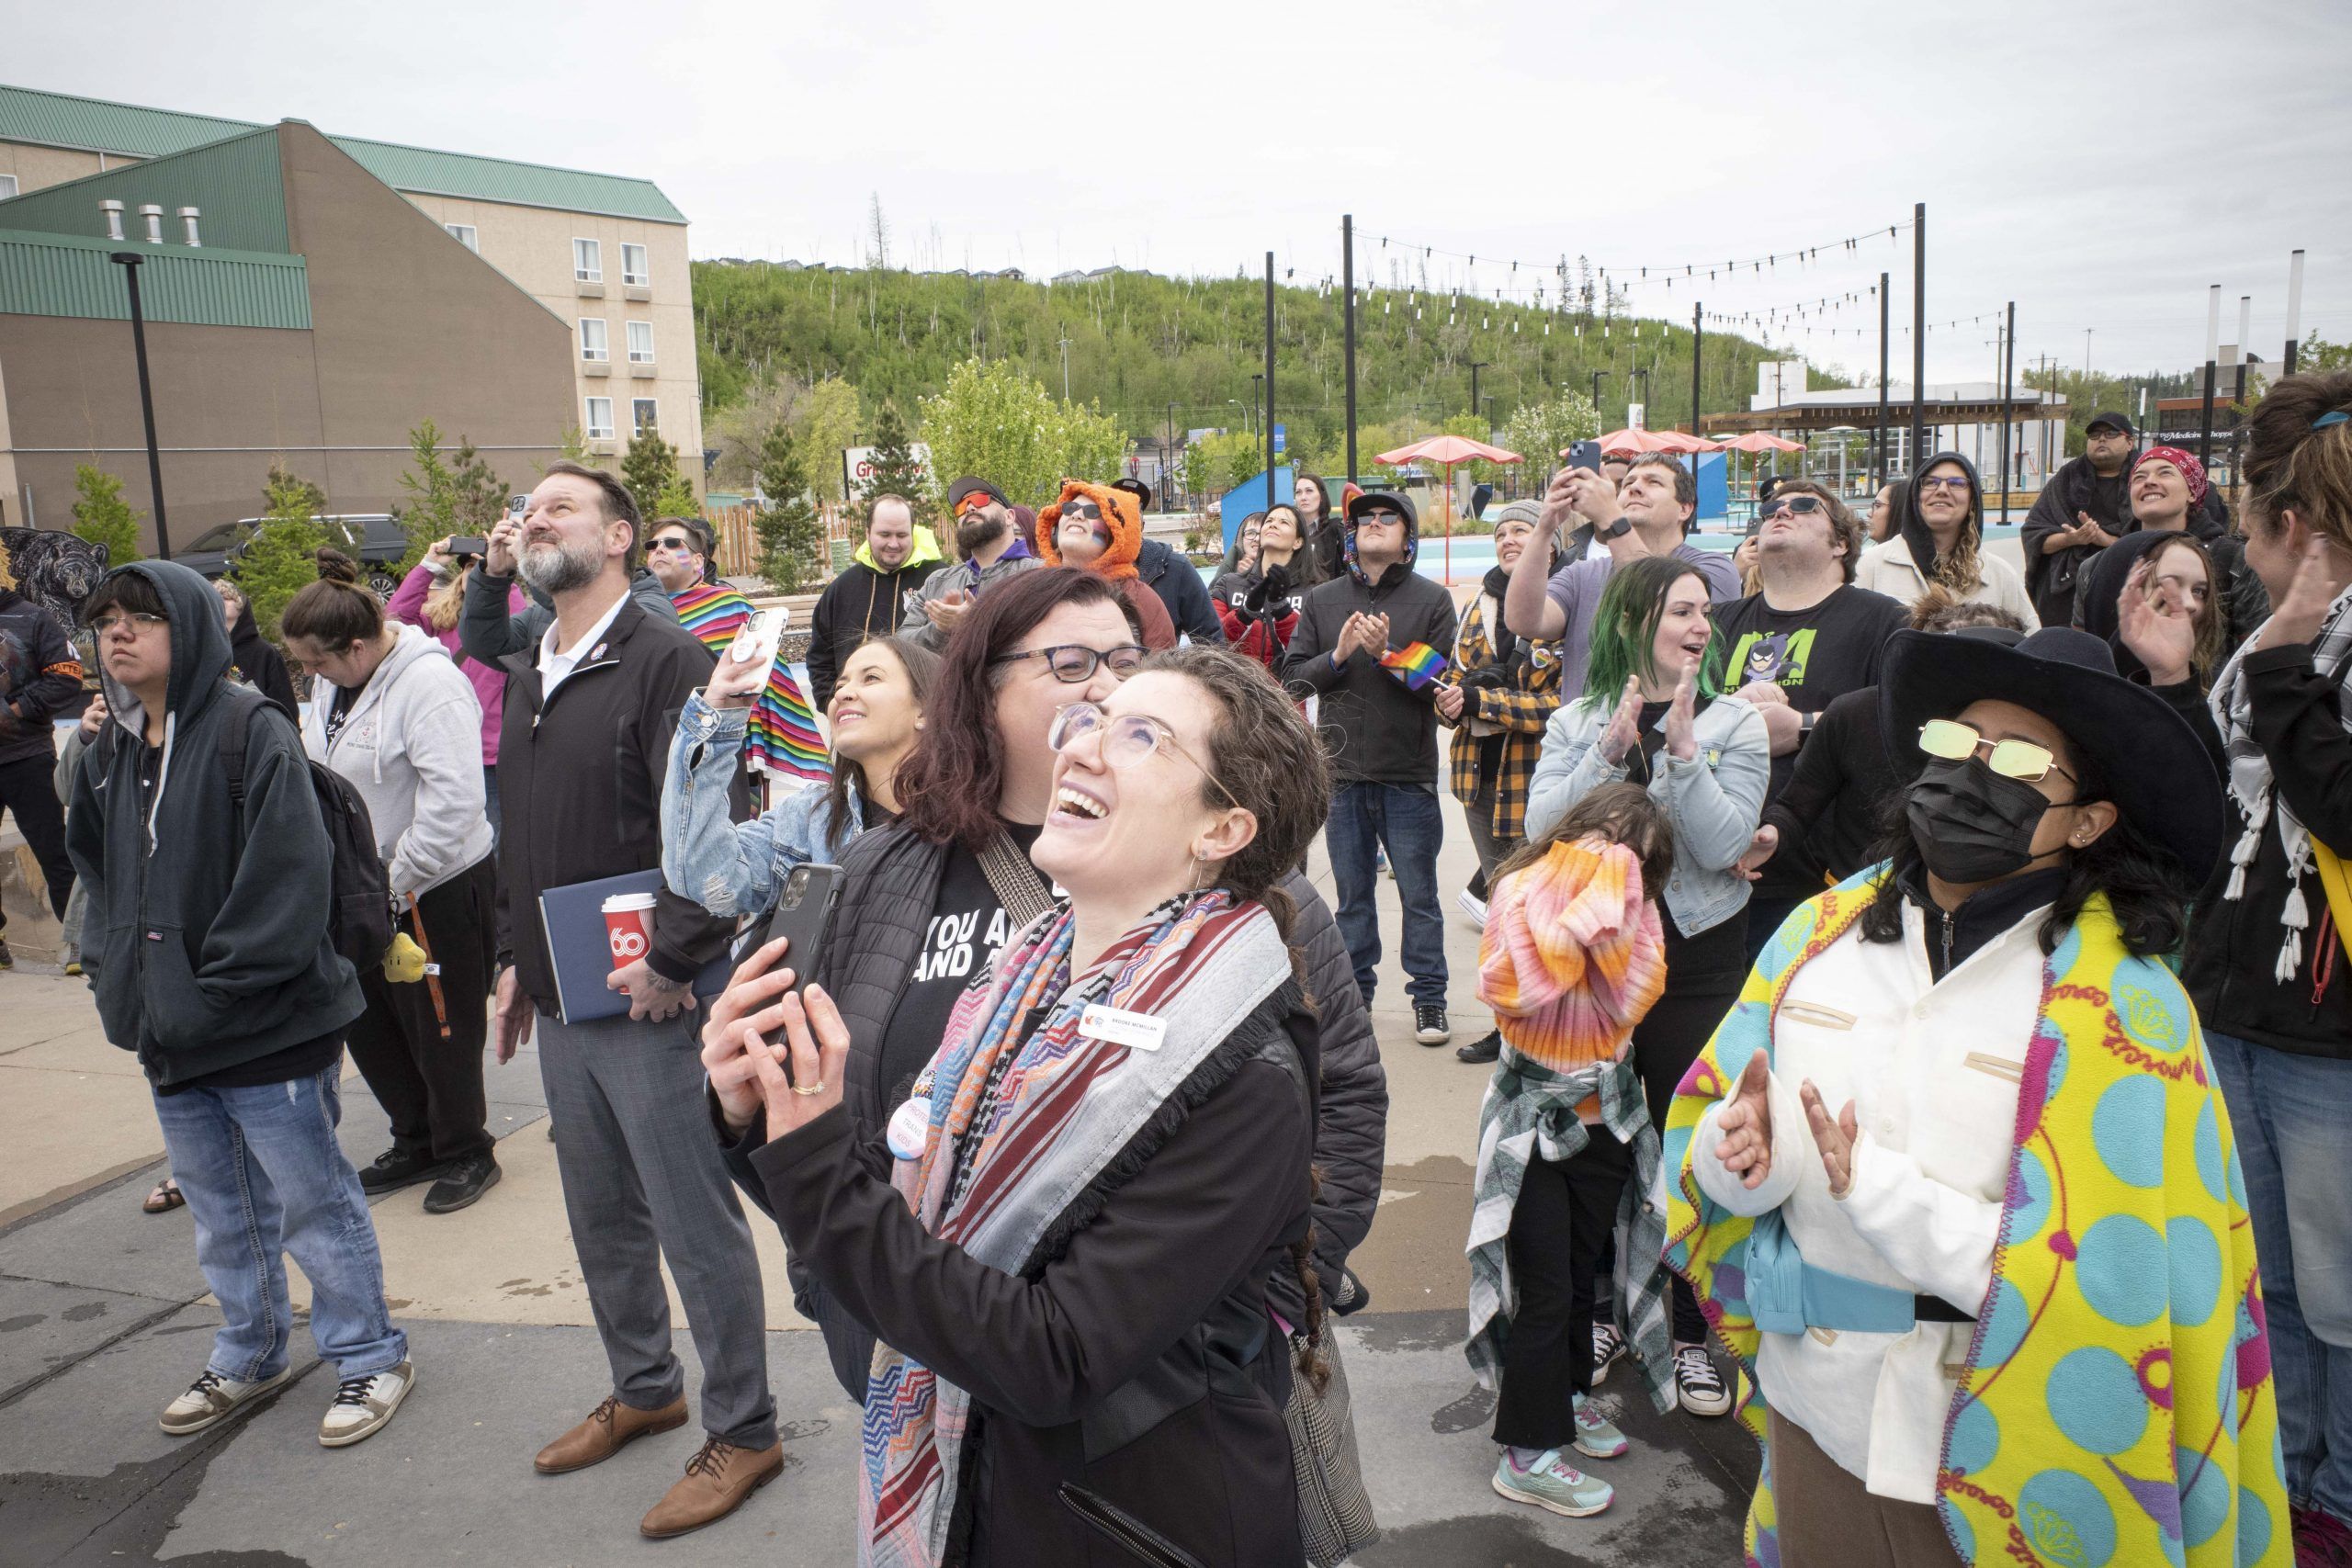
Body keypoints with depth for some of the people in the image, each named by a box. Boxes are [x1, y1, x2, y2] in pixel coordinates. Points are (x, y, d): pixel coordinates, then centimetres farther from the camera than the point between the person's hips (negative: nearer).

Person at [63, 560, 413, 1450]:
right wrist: (116, 986, 5)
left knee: (311, 1202, 4)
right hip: (169, 1037, 7)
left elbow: (287, 878, -20)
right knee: (220, 1210, 21)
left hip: (267, 1029, -7)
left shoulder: (251, 731, -15)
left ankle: (369, 1356, 20)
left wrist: (213, 996, -19)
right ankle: (250, 1356, 38)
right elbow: (94, 871, 18)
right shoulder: (109, 750, 9)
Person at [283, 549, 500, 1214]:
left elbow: (453, 801, -29)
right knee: (367, 1022, 18)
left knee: (439, 1028, 6)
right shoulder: (337, 681, 6)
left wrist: (396, 884, -20)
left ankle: (465, 1152, 26)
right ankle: (416, 1143, 36)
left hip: (435, 890, -9)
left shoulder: (429, 683, -23)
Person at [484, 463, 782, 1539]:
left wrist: (671, 963, -20)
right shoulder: (527, 680, 13)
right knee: (601, 1218, 19)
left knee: (695, 1223, 2)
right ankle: (644, 1390, 38)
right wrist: (514, 958, 16)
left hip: (649, 1003, -8)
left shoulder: (666, 664, -14)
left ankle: (741, 1432, 18)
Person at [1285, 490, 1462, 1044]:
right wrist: (1338, 655, -12)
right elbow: (1293, 676, 4)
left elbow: (1443, 683, -6)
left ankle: (1429, 999, 16)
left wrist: (1388, 655, -18)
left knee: (1418, 894, 5)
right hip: (1343, 771, 3)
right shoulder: (1321, 600, 9)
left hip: (1409, 774, -2)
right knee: (1352, 894, 12)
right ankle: (1354, 994, 24)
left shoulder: (1432, 599, 1)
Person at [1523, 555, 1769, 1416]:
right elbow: (1543, 830, -10)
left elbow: (1724, 846, -12)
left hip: (1697, 959, -2)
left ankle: (1692, 1331, 20)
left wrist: (1681, 750, -21)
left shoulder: (1735, 724, -1)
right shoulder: (1575, 724, 4)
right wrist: (1611, 748, -18)